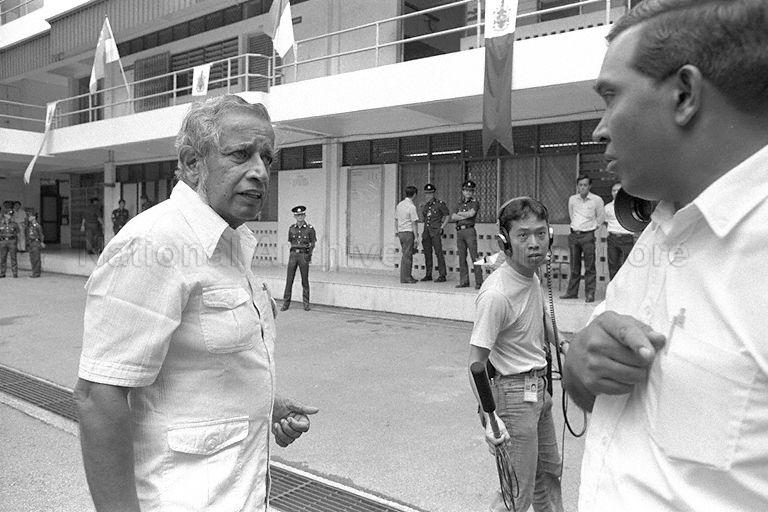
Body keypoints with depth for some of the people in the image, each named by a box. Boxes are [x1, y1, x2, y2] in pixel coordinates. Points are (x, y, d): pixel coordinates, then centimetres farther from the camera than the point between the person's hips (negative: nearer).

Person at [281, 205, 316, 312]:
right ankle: (286, 303, 5)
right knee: (289, 279, 0)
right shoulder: (292, 228, 7)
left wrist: (309, 255, 9)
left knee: (305, 280, 3)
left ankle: (306, 303, 11)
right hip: (293, 254, 2)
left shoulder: (310, 228, -1)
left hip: (304, 255, -2)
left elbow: (312, 244, 8)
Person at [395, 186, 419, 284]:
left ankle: (407, 276, 16)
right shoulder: (412, 207, -13)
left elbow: (396, 221, 16)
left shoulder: (399, 205, 11)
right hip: (409, 232, -8)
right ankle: (405, 278, 1)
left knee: (405, 255, 12)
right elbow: (414, 223, -13)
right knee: (407, 255, -3)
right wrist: (416, 237, -10)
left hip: (401, 232, 8)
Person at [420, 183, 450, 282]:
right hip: (426, 231, 6)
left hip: (436, 231, -6)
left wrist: (442, 227, -5)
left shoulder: (440, 203, -3)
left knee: (439, 253, -9)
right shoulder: (424, 205, 14)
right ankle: (428, 275, 15)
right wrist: (422, 209, 10)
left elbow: (448, 216, 1)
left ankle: (442, 275, -6)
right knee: (427, 253, 8)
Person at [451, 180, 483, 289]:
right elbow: (452, 217, 6)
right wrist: (465, 216, -6)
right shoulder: (460, 204, 20)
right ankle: (464, 281, 11)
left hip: (469, 230, -5)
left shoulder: (475, 202, 5)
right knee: (462, 257, 6)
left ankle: (479, 281, -8)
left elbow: (471, 213, -13)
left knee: (474, 256, -9)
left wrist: (459, 213, 2)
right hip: (459, 231, 5)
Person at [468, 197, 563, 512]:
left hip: (538, 388, 9)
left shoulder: (532, 275, -1)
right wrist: (489, 417, -35)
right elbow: (476, 363, -27)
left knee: (549, 470, 26)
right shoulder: (496, 294, -28)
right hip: (514, 392, -9)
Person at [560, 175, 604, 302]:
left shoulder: (597, 200, -3)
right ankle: (572, 292, 14)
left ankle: (590, 294, 0)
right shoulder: (572, 199, 7)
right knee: (574, 266, 8)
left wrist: (592, 227, 12)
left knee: (589, 267, -4)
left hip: (588, 235, -3)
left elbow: (601, 218, 10)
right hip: (574, 235, 4)